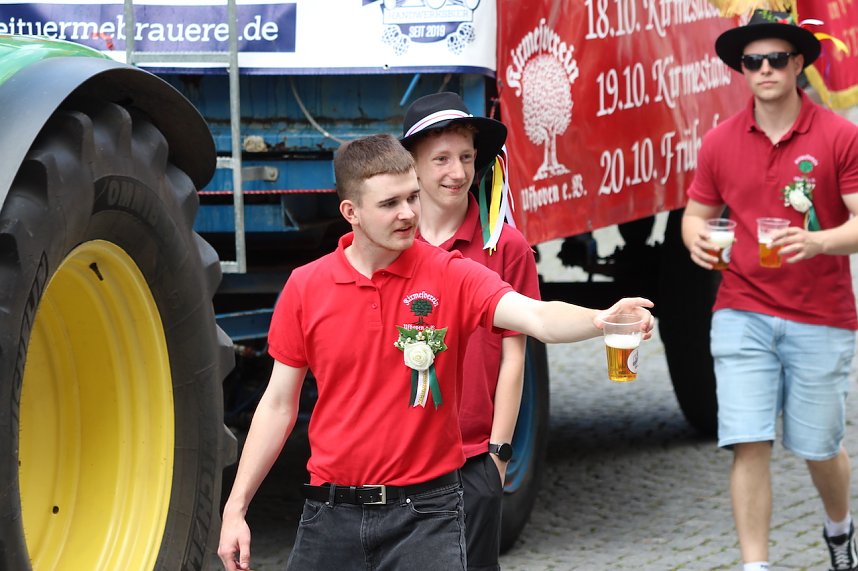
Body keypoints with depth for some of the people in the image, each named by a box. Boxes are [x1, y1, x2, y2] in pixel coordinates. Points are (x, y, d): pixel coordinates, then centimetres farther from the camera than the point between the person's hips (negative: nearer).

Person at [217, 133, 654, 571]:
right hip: (331, 514, 2)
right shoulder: (305, 287, 2)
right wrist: (235, 508, 5)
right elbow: (278, 405, 8)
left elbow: (535, 317, -22)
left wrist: (600, 319, -44)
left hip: (425, 516, -2)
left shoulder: (450, 276, -5)